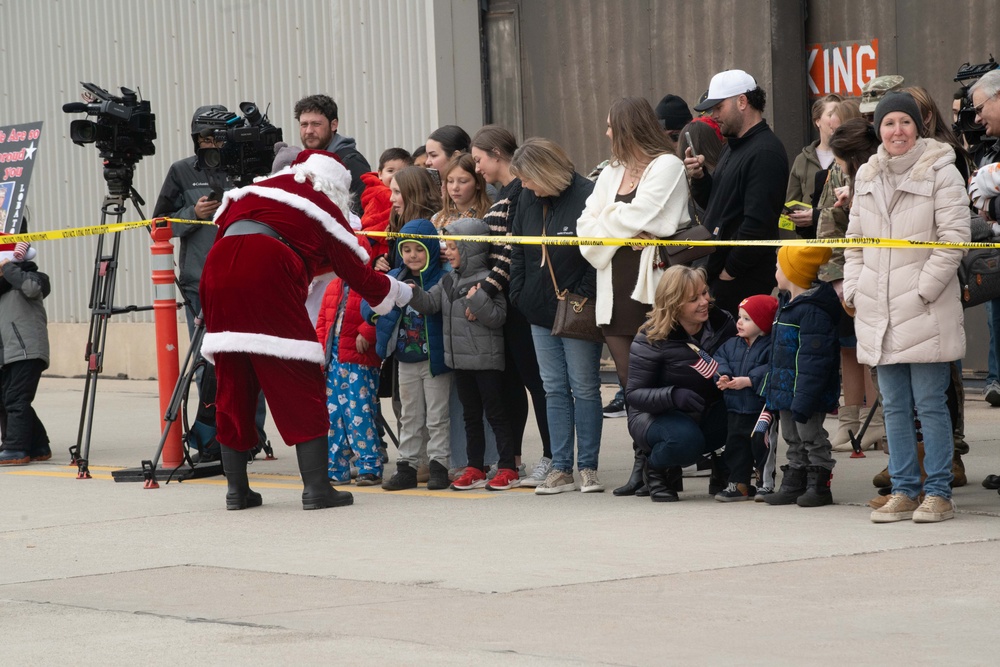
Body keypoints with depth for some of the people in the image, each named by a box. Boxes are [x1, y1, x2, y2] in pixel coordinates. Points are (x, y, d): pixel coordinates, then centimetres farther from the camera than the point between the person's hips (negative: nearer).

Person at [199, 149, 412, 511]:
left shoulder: (252, 191, 31)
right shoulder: (324, 209, 18)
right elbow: (357, 273, 22)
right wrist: (396, 292, 39)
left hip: (216, 269, 5)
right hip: (267, 272, -5)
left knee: (232, 382, 13)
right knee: (300, 385, 2)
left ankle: (236, 488, 15)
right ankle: (316, 487, -2)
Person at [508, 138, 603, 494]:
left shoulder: (587, 196, -15)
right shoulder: (527, 199, 7)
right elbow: (517, 251, 15)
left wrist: (583, 298, -17)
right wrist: (518, 294, 6)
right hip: (541, 311, 7)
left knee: (584, 387, 1)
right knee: (554, 389, 8)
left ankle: (588, 467, 7)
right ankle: (561, 469, 10)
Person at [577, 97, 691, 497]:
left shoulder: (666, 166, -1)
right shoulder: (612, 173, 22)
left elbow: (637, 216, -13)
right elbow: (586, 225, 12)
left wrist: (606, 223, 4)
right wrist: (622, 234, -5)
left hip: (651, 287, -7)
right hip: (617, 288, 7)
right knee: (629, 379, 4)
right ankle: (643, 461, 7)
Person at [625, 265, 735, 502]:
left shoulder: (721, 322, -5)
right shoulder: (651, 339, -16)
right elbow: (634, 394, -17)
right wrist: (673, 395, -36)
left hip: (707, 416, 4)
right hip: (656, 416, -4)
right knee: (685, 439, -40)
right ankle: (656, 469, -3)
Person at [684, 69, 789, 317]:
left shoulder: (765, 153, -15)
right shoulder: (733, 147, 17)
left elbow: (758, 224, -22)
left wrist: (729, 271, -17)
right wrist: (699, 177, 5)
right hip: (718, 275, 10)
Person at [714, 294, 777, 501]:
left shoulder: (769, 347, -13)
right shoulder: (732, 345, 10)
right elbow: (719, 358, 6)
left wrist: (749, 380, -27)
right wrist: (723, 376, -13)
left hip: (760, 409, -7)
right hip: (736, 410, 7)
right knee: (736, 446, 11)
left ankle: (765, 483, 12)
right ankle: (739, 484, 19)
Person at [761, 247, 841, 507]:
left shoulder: (812, 311, -21)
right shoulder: (786, 304, 12)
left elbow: (813, 359, -25)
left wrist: (803, 400, -28)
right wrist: (772, 389, 21)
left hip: (806, 393, -10)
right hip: (786, 390, 10)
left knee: (811, 437, -1)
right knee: (792, 439, 15)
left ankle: (819, 486, 7)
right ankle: (794, 484, 22)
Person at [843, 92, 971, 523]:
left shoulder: (940, 172, -4)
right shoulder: (867, 177, 14)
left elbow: (954, 238, -9)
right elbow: (855, 240, 21)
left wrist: (923, 290, -13)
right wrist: (853, 288, 8)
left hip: (925, 310, -6)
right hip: (878, 311, 6)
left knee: (930, 404, -3)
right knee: (895, 406, 9)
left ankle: (938, 493, 3)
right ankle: (903, 492, 14)